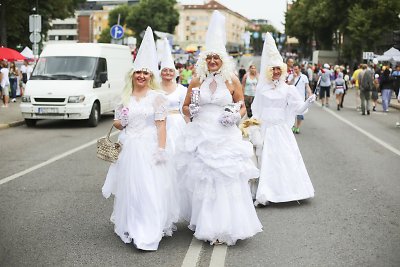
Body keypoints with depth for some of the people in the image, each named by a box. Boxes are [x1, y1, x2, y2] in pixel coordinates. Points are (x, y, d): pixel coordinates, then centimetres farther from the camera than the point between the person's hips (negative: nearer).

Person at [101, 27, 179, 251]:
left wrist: (161, 149, -14)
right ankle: (131, 228, 23)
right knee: (129, 189, 9)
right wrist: (118, 123, -3)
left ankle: (150, 234, -1)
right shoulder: (125, 98, 11)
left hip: (149, 147, -5)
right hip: (129, 148, 5)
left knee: (150, 190, -5)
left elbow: (161, 126, -7)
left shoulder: (157, 97, -3)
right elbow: (119, 124, 20)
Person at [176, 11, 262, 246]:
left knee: (226, 181, -4)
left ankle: (226, 226, 8)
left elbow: (243, 107, 9)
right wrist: (191, 110, -5)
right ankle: (205, 224, 19)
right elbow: (185, 107, 17)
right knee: (201, 181, 5)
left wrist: (236, 115, -12)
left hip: (225, 139, -2)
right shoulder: (197, 81, 6)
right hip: (200, 137, 2)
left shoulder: (232, 81, 1)